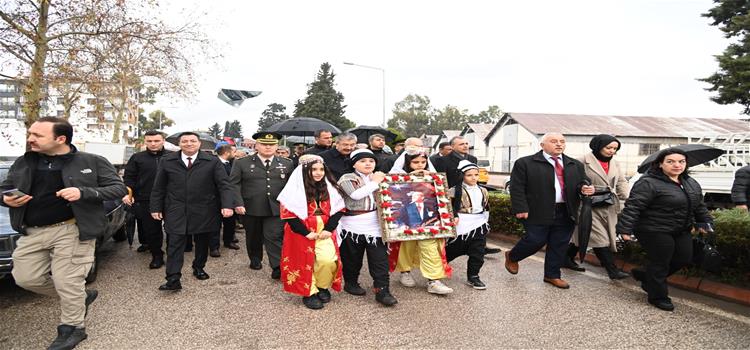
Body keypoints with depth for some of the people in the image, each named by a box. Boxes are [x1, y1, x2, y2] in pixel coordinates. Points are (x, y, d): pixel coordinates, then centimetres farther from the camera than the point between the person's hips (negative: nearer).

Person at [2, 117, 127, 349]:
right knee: (26, 278, 9)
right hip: (32, 232, 6)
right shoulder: (23, 163, 7)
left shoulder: (92, 162, -7)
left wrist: (83, 192, -23)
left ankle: (72, 329, 22)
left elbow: (119, 188, -8)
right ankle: (81, 296, 30)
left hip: (71, 230, -6)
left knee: (67, 283, 0)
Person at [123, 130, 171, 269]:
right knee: (150, 229, 5)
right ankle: (157, 255, 18)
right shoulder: (137, 158, 8)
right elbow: (128, 177, 9)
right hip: (145, 201, 1)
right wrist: (128, 193, -6)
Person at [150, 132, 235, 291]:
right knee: (174, 244, -4)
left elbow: (224, 185, -8)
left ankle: (198, 268, 34)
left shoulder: (212, 161, -4)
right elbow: (158, 187, 8)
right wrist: (156, 208, 5)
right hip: (176, 212, 1)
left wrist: (227, 205, -19)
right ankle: (173, 279, -1)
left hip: (203, 212, 0)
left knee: (202, 242, 13)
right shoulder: (167, 161, 4)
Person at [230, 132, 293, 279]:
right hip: (251, 209, 1)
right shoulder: (242, 163, 1)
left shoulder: (286, 164, 7)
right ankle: (255, 260, 36)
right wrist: (238, 203, -12)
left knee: (274, 237, -6)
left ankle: (278, 268, -3)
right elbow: (234, 184, -3)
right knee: (253, 237, 16)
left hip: (276, 209, 0)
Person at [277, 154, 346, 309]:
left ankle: (322, 286, 14)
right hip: (302, 232, -2)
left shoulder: (329, 188, 4)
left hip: (325, 231, 3)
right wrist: (306, 233, -15)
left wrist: (328, 229, -9)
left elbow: (338, 210, 3)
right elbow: (288, 214, -13)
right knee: (305, 263, 1)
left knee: (328, 260, -12)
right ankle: (309, 292, 20)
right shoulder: (295, 189, -9)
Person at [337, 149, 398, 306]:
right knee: (353, 257, 12)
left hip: (376, 225, 3)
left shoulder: (380, 178, 14)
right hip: (353, 225, -3)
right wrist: (375, 182, -12)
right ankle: (351, 283, 32)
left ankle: (382, 290, 5)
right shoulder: (347, 178, -2)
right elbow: (356, 194, -20)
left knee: (380, 259, -1)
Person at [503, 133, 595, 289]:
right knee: (535, 241, -3)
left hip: (566, 214, 5)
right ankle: (512, 256, 24)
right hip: (538, 213, -5)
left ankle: (552, 275, 25)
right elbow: (517, 187, -6)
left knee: (559, 246, 9)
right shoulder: (525, 163, -3)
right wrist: (521, 209, -14)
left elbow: (582, 182, 17)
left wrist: (585, 188, -7)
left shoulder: (576, 165, 14)